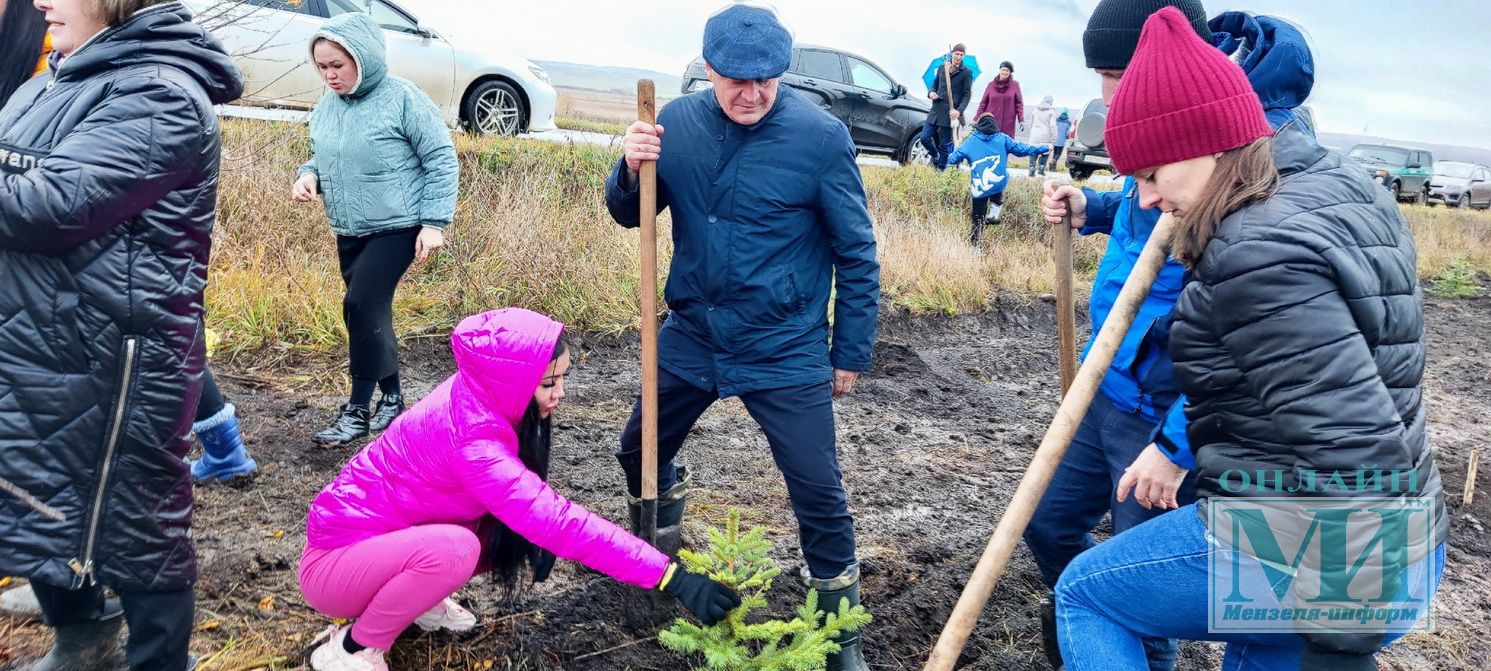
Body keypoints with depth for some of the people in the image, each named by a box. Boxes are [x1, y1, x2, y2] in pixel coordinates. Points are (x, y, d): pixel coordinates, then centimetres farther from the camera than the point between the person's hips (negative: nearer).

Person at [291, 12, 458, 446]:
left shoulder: (403, 99, -14)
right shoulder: (327, 105, 5)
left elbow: (442, 161, -12)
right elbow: (320, 157, 20)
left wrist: (434, 222, -16)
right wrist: (309, 176, -4)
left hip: (397, 227, -7)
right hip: (349, 232, 7)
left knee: (362, 307, -15)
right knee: (369, 314, 12)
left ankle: (359, 409, -4)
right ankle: (391, 397, 27)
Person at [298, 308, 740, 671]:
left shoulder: (477, 400, -9)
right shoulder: (470, 438, -34)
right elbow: (559, 521, -38)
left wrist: (535, 534, -13)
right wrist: (672, 578, -38)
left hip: (391, 533, 8)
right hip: (334, 562, -8)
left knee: (518, 528, -5)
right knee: (453, 549, -35)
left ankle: (416, 599, 12)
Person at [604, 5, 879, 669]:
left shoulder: (820, 135, -15)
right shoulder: (678, 121, -3)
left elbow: (856, 253, -7)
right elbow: (630, 214, 6)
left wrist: (851, 353, -3)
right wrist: (632, 169, -17)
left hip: (785, 353, -4)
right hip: (692, 336, 5)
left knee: (819, 493, -3)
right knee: (641, 452, 19)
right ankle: (656, 548, 50)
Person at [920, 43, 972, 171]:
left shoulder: (966, 73, -1)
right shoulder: (942, 69, 12)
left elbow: (967, 94, -3)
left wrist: (959, 111, -17)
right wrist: (931, 92, -3)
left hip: (951, 113, -4)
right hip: (936, 110, 4)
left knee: (945, 144, -1)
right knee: (924, 138, -2)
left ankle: (941, 169, 12)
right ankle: (935, 156, 26)